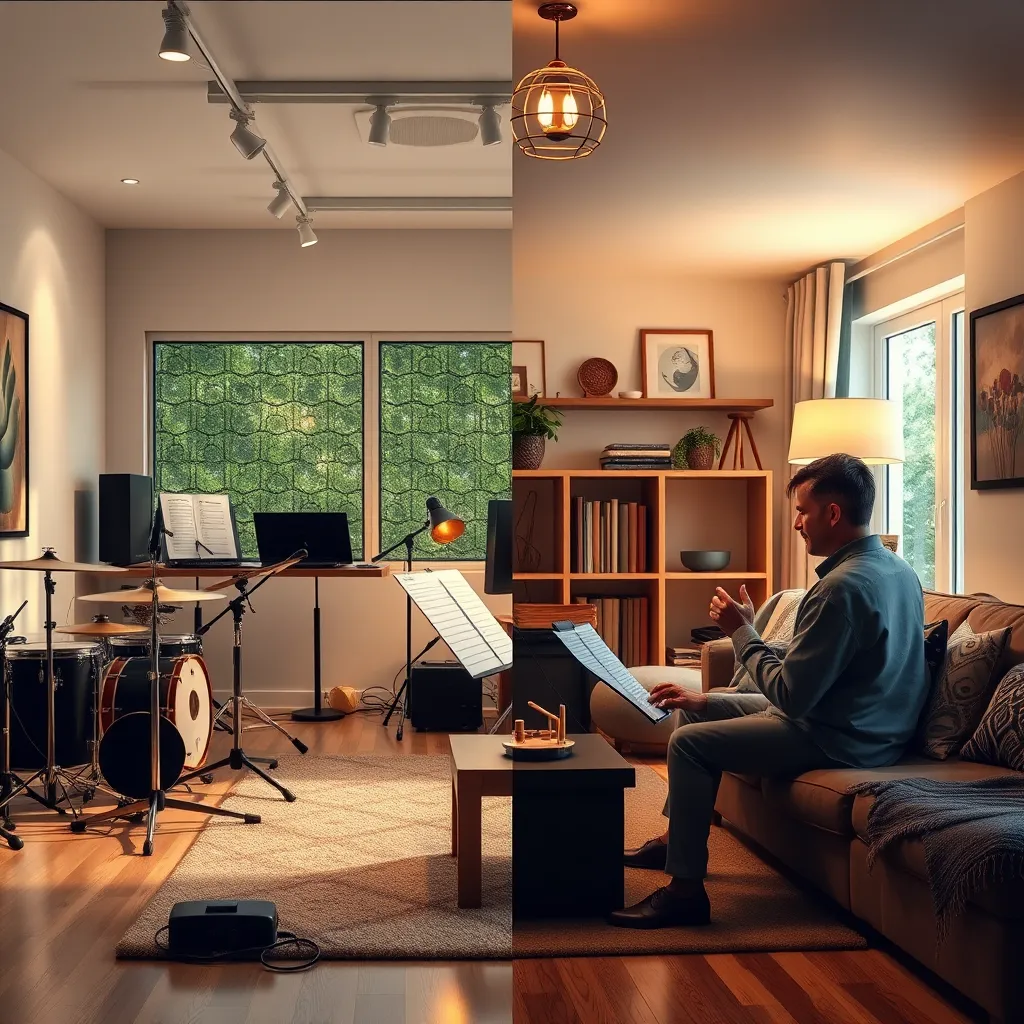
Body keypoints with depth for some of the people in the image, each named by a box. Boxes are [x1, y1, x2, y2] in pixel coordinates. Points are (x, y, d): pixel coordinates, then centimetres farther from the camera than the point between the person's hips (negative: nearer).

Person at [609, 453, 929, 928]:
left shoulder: (842, 587, -27)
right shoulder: (897, 569, 6)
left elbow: (789, 697, -25)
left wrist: (742, 631, -10)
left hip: (839, 739, -10)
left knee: (689, 742, -11)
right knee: (700, 706, 18)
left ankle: (685, 889, -6)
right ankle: (677, 838, 29)